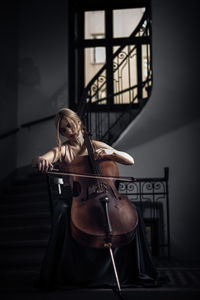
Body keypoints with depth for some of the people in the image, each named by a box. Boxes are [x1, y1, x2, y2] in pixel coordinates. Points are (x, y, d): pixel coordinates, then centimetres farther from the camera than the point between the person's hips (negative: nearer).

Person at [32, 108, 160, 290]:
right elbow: (36, 161, -12)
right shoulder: (62, 150, 9)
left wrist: (110, 152, -11)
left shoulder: (96, 146, 13)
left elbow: (130, 161, 8)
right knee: (61, 210, -37)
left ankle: (137, 272, -12)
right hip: (73, 196, -1)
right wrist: (41, 160, -38)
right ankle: (61, 274, -26)